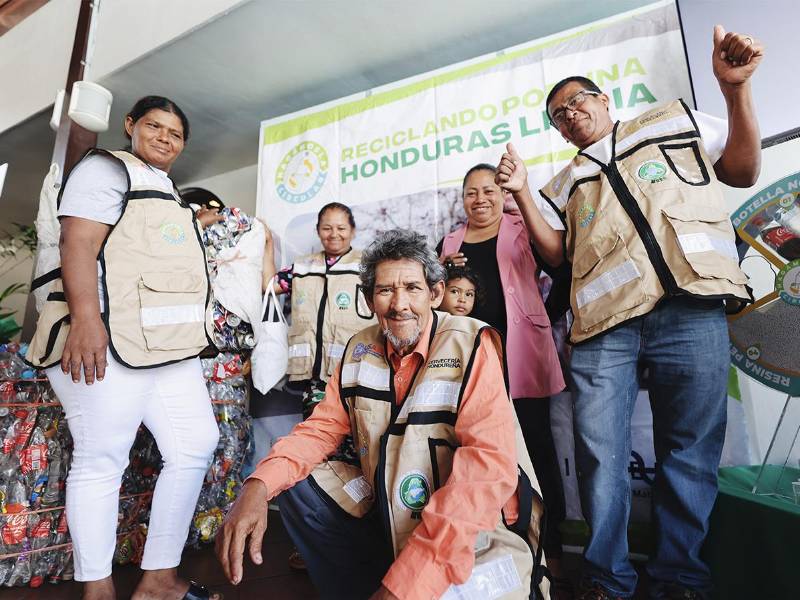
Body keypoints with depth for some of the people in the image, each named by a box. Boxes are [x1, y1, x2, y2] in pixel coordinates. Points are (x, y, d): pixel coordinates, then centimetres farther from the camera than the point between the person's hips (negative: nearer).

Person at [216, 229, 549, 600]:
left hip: (470, 531, -5)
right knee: (295, 487, -3)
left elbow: (489, 465, -28)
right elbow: (324, 427, 2)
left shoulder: (471, 346, -19)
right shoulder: (360, 349, 0)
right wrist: (259, 484, -17)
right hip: (383, 514, 6)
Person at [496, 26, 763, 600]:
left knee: (690, 454, 4)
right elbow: (554, 252, 15)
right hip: (604, 324, 2)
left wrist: (736, 87, 5)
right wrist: (522, 192, 5)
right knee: (600, 457, -2)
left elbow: (744, 171, 17)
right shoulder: (566, 182, 25)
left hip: (691, 310, -1)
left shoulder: (675, 121, 23)